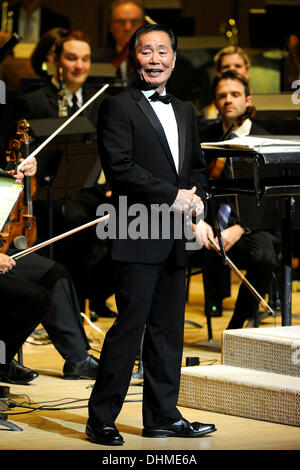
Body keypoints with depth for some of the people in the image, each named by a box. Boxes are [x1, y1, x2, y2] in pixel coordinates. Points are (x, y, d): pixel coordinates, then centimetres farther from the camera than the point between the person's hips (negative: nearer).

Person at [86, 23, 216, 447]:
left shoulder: (185, 112, 19)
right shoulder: (118, 107, -4)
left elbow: (197, 168, 25)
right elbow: (119, 167, -14)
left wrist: (197, 206, 5)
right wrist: (172, 196, -13)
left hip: (175, 242, 7)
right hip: (137, 237, -7)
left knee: (169, 329, 9)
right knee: (130, 325, -8)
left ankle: (163, 416, 17)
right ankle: (101, 419, -1)